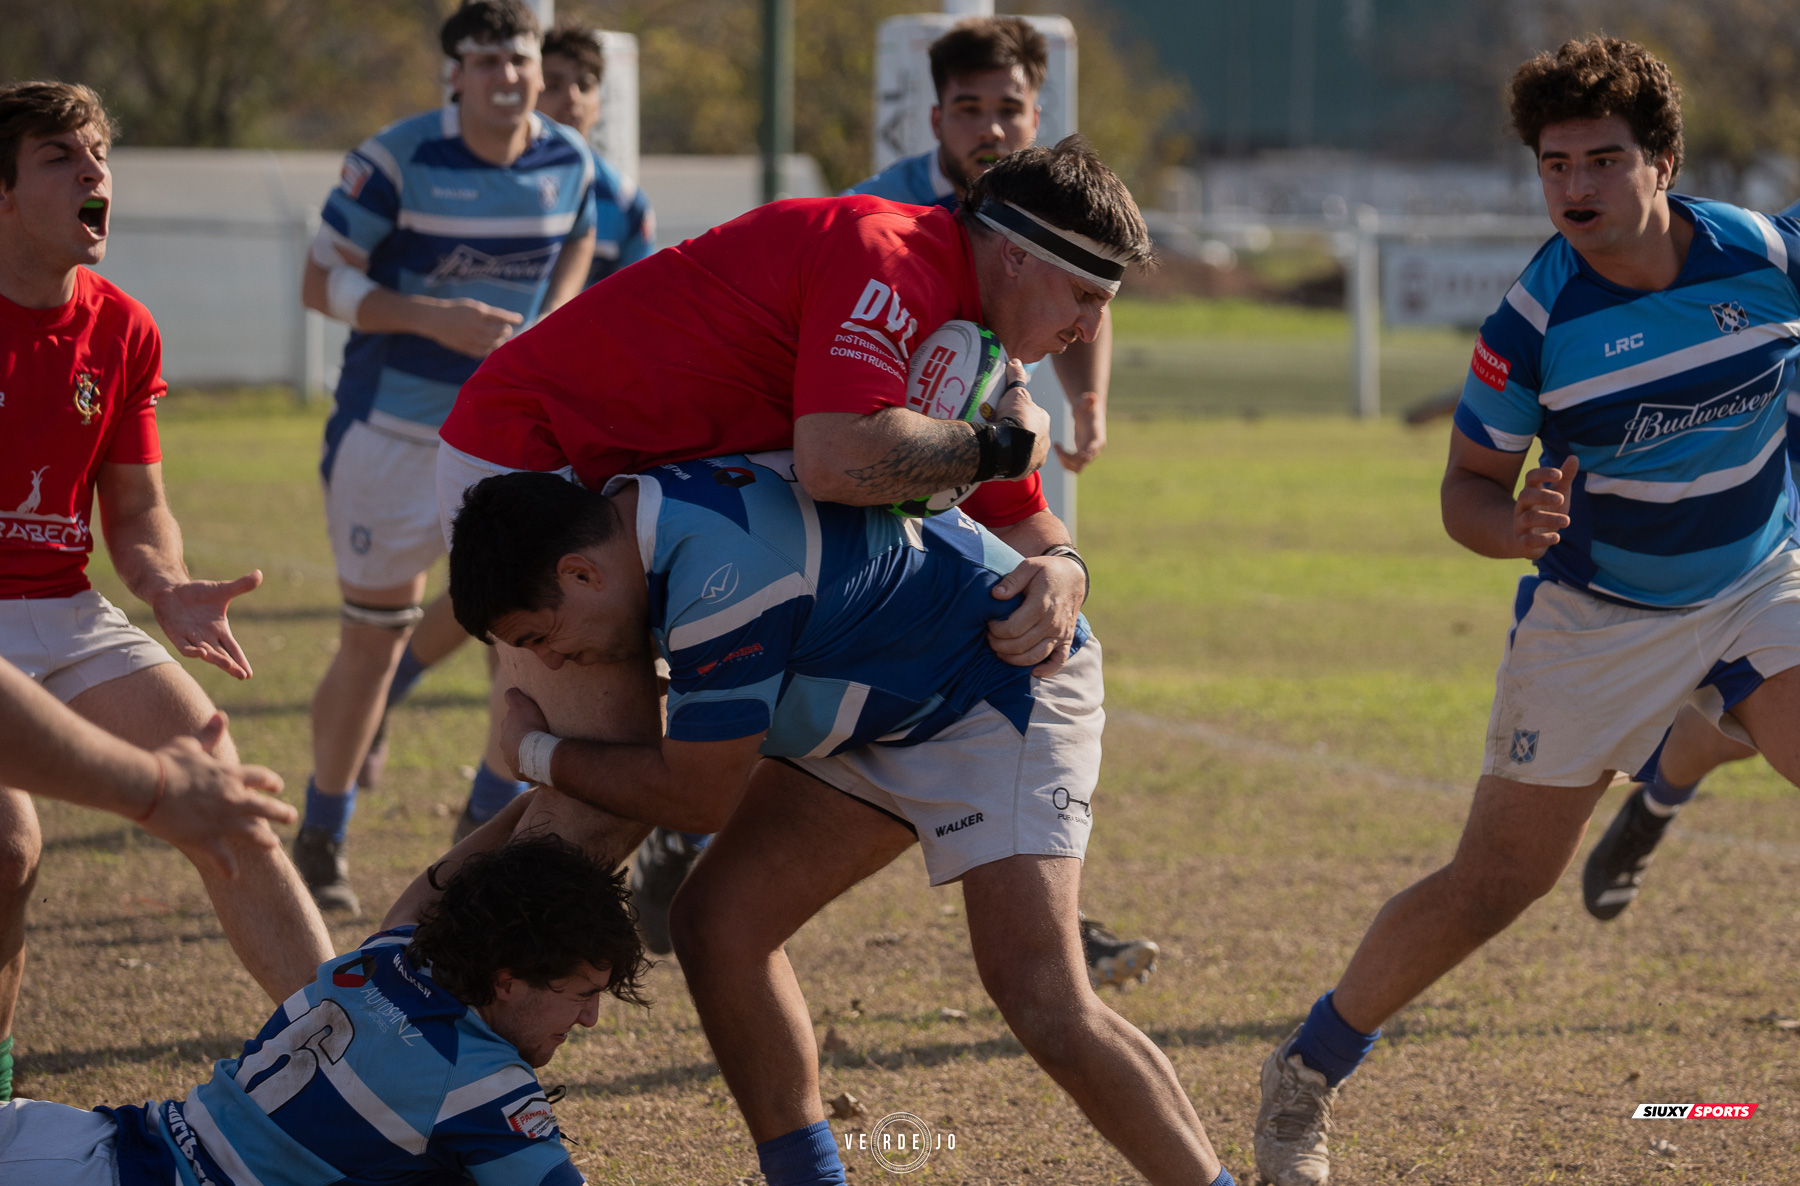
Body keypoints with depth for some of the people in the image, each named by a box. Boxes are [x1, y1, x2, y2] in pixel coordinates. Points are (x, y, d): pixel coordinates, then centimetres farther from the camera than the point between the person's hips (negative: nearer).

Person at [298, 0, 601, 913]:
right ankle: (320, 839, 21)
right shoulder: (397, 159, -16)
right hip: (392, 428, -4)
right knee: (372, 639, 3)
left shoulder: (568, 162, -2)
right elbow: (323, 283, -13)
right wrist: (437, 318, -25)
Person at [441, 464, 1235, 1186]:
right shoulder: (643, 508, -7)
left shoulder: (722, 576, -35)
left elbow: (698, 798, -22)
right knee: (717, 921, -3)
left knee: (1039, 997, -23)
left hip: (1006, 688, -9)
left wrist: (537, 754, -11)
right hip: (885, 706, 9)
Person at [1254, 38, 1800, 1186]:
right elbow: (1468, 489, -11)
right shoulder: (1534, 322, -21)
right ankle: (1305, 1080, 17)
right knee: (1495, 883, -1)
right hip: (1596, 612, -2)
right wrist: (1518, 524, -32)